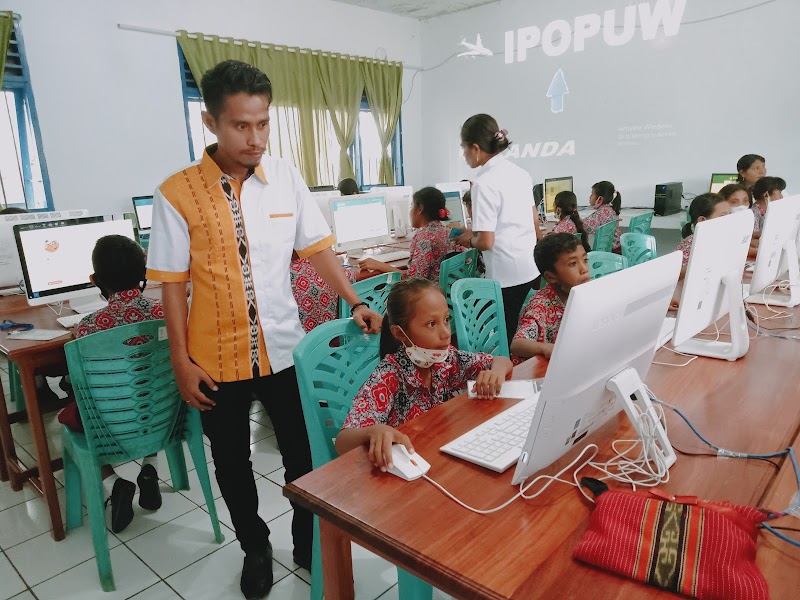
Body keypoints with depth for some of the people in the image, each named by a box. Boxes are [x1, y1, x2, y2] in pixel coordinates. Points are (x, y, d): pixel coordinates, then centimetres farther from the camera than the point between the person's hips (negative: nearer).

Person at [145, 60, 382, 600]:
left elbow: (317, 247, 3)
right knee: (232, 462, 17)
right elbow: (172, 282, -5)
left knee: (303, 454, 13)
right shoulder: (177, 193, -9)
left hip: (284, 347, 2)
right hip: (218, 357, -1)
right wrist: (182, 361, -5)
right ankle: (255, 547, 42)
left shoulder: (286, 178, -3)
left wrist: (355, 302, -7)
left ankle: (308, 544, 38)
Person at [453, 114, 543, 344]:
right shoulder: (520, 172, 9)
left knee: (506, 338, 3)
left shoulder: (484, 183, -15)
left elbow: (486, 242, -17)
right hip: (532, 267, 8)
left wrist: (468, 239, 2)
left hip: (506, 275, -8)